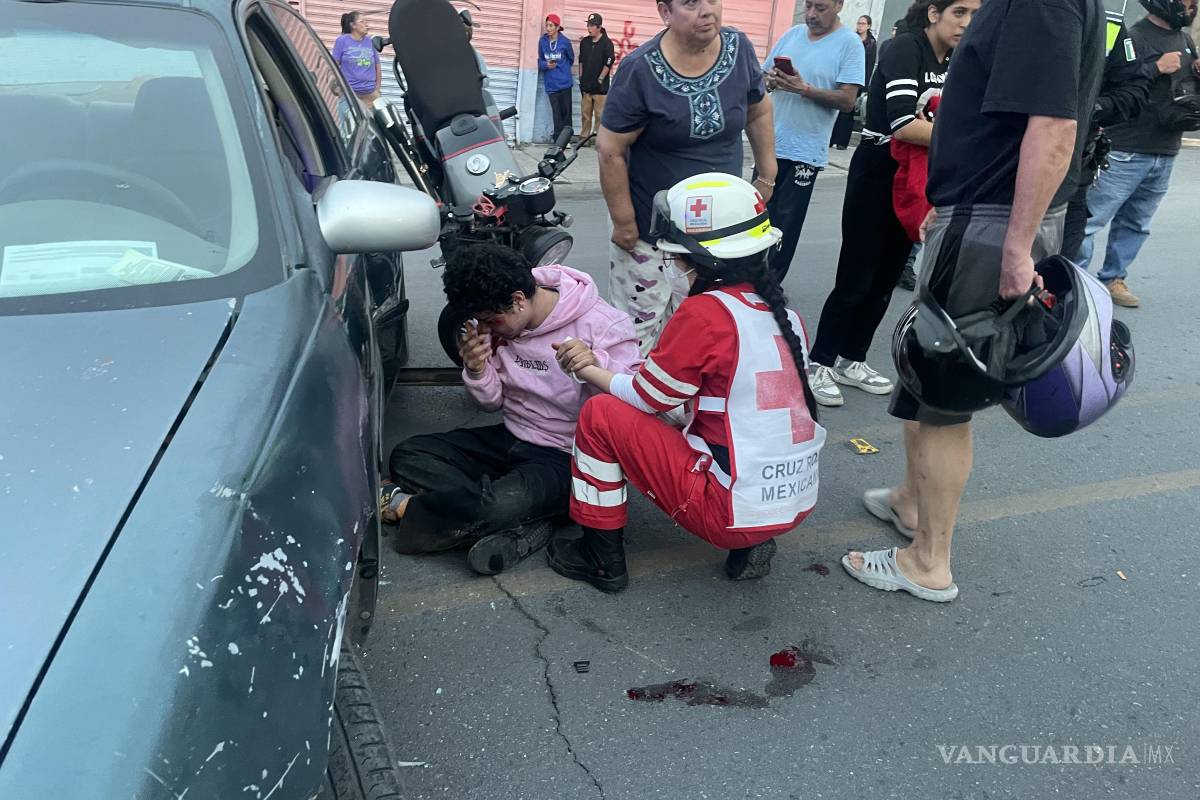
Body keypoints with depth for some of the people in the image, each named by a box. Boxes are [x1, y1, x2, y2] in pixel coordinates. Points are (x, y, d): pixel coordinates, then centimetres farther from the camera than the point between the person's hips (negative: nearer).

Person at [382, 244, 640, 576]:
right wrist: (476, 371, -12)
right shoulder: (497, 321, 0)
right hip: (511, 441, 8)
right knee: (406, 456, -9)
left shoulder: (602, 325, -18)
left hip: (565, 458, -7)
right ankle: (522, 524, -21)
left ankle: (404, 506, -10)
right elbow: (492, 402, 11)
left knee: (505, 503, -37)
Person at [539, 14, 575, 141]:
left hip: (564, 83, -1)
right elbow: (540, 61, 9)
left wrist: (561, 68, 5)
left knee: (566, 111, 3)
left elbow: (571, 59, 12)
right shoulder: (542, 41, 1)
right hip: (551, 84, 1)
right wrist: (546, 65, -11)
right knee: (556, 112, 0)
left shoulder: (565, 42, -3)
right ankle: (558, 137, 3)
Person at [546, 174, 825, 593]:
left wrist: (587, 369, 13)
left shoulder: (704, 313, -16)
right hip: (798, 504, 8)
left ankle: (601, 558, 13)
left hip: (731, 511, -7)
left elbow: (645, 398, -6)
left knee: (601, 414, 0)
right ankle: (751, 544, 18)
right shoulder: (783, 312, 5)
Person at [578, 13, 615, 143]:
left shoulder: (606, 43, -7)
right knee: (585, 114, 10)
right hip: (586, 86, 5)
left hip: (600, 86, -5)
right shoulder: (584, 42, 10)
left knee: (600, 115, -3)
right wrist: (581, 78, 12)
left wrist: (600, 79, -11)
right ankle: (583, 137, 18)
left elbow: (608, 63, -10)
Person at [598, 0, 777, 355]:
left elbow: (759, 112, 11)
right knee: (637, 328, 3)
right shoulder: (640, 70, -17)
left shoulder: (739, 49, -4)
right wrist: (623, 222, -13)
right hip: (649, 228, -4)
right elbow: (610, 150, -14)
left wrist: (767, 177, 10)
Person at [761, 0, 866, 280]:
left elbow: (847, 100, -12)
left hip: (804, 151, -5)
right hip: (770, 143, 5)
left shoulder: (850, 44, -6)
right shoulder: (791, 35, 9)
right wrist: (771, 80, -9)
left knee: (784, 225, 3)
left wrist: (805, 89, -23)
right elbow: (762, 78, 14)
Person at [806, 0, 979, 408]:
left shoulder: (953, 62, 9)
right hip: (877, 175, -8)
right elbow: (903, 126, -27)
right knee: (856, 278, -4)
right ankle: (819, 363, 8)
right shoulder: (905, 48, -16)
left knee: (887, 277, 12)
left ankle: (850, 360, 24)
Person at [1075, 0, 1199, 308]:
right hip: (1127, 154, -7)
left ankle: (1113, 279, 17)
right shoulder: (1132, 37, -10)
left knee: (1135, 224, 9)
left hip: (1166, 155, 8)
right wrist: (1155, 68, -20)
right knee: (1090, 219, -5)